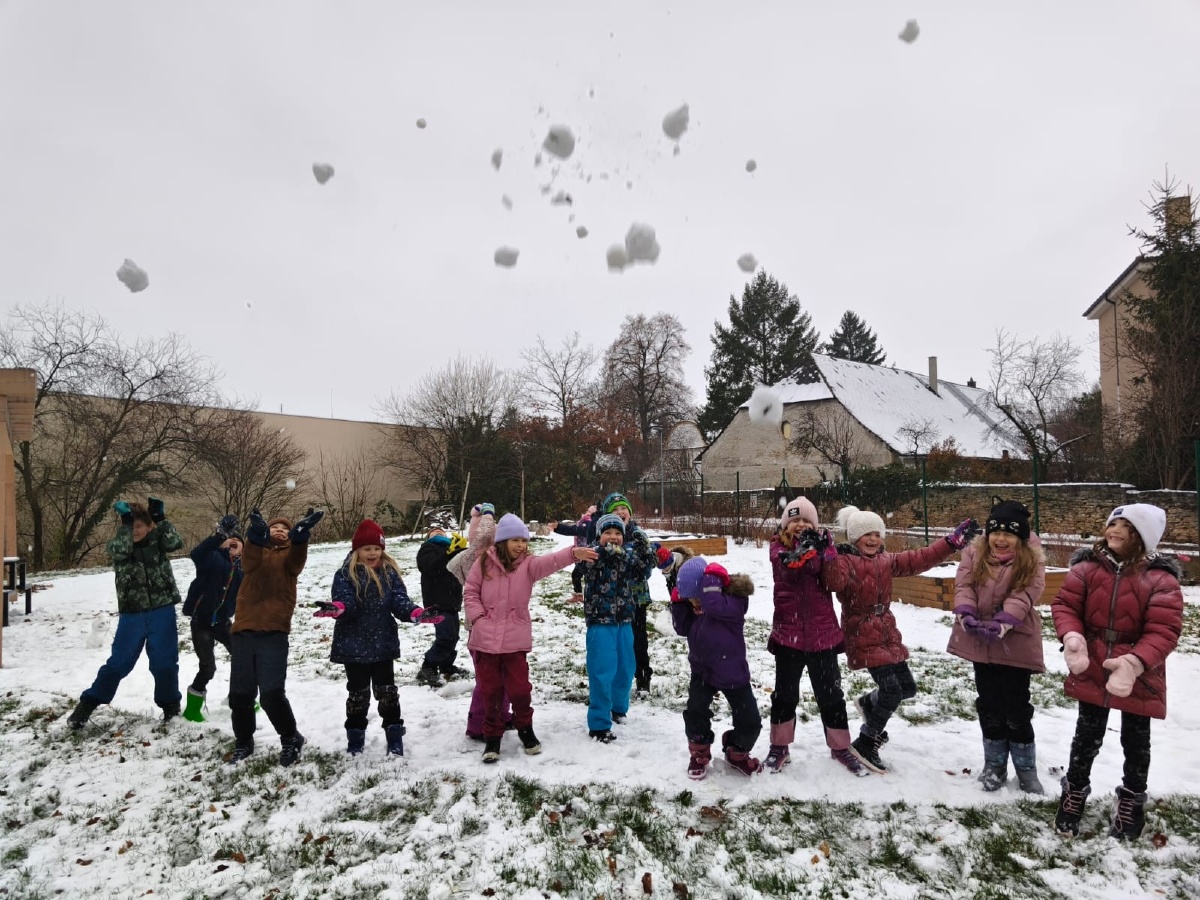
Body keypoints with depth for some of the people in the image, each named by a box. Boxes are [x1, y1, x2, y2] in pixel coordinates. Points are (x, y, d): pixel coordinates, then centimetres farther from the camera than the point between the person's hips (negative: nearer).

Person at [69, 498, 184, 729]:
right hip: (131, 614, 0)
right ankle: (87, 704, 23)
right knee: (118, 662, 4)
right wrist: (125, 521, -23)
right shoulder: (115, 544, 4)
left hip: (162, 611, 0)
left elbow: (176, 543, -17)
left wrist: (161, 519, -22)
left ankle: (170, 706, 20)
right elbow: (120, 551, -20)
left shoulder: (157, 541, 4)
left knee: (165, 662, 3)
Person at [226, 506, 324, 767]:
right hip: (243, 630, 3)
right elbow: (250, 559, -11)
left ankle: (290, 739, 10)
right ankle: (244, 742, 30)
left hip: (273, 633, -3)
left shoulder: (290, 553, 10)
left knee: (272, 693, -10)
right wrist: (258, 534, -35)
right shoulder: (256, 550, 13)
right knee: (240, 693, 9)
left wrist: (301, 536, -37)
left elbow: (298, 560, -15)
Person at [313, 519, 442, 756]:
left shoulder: (390, 572, 2)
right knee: (358, 692, 10)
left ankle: (395, 738, 18)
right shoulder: (345, 574, -6)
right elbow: (345, 602, -19)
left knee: (387, 691, 8)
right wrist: (336, 609, -43)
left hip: (383, 642, 2)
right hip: (354, 644, -2)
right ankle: (355, 739, 26)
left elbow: (400, 601, -5)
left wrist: (416, 613, -24)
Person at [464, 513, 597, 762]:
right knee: (490, 689, 8)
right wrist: (478, 617, -10)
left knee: (519, 688, 6)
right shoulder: (484, 562, -1)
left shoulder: (528, 564, -2)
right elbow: (470, 592, 4)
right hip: (485, 638, 0)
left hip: (515, 639, 0)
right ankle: (492, 737, 24)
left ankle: (525, 729, 30)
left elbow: (550, 562, -22)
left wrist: (573, 553, -42)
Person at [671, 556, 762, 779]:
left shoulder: (735, 600, -25)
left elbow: (714, 606, -46)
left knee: (750, 721, 1)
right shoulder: (693, 602, -3)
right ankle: (699, 754, 16)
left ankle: (737, 753, 30)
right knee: (695, 713, -9)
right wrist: (678, 602, -12)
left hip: (732, 672, -4)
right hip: (702, 670, 4)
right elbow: (683, 629, 1)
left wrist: (710, 578, -39)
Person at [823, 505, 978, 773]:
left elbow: (919, 559, 11)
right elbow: (835, 582, -31)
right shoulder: (845, 561, -12)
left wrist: (953, 541, 7)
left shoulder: (886, 560, 11)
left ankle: (869, 703, 41)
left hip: (887, 634, 8)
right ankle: (865, 744, 4)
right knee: (891, 691, -13)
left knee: (907, 687, 12)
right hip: (862, 637, -8)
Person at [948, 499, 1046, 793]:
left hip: (1016, 642, -3)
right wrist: (966, 614, -26)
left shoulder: (1032, 559, -7)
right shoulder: (974, 552, 1)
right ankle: (995, 763, 27)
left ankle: (1025, 767, 23)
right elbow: (963, 585, -8)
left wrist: (1003, 623, -33)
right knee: (989, 704, 12)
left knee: (1016, 706, 4)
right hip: (980, 641, 3)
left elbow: (1025, 594, -19)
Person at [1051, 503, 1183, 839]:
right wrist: (1071, 636, -25)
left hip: (1139, 679, -1)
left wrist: (1136, 663, -32)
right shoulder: (1087, 567, -7)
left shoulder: (1160, 579, -15)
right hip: (1092, 672, 1)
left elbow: (1164, 630, -18)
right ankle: (1074, 795, 35)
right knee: (1087, 736, 15)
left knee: (1135, 741, 18)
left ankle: (1131, 803, 41)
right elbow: (1065, 604, -5)